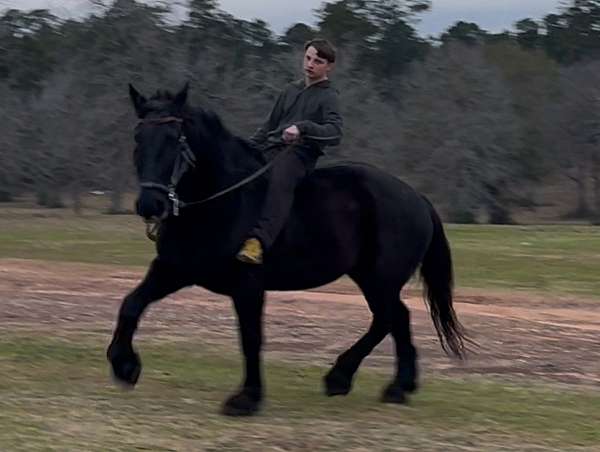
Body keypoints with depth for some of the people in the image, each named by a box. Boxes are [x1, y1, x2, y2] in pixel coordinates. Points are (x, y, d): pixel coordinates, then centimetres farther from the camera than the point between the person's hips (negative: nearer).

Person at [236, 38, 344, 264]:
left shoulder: (328, 97, 3)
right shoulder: (291, 90, 22)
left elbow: (334, 133, -14)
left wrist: (302, 128, -28)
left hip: (300, 153, -7)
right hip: (272, 147, 7)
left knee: (280, 178, -38)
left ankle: (258, 240, -54)